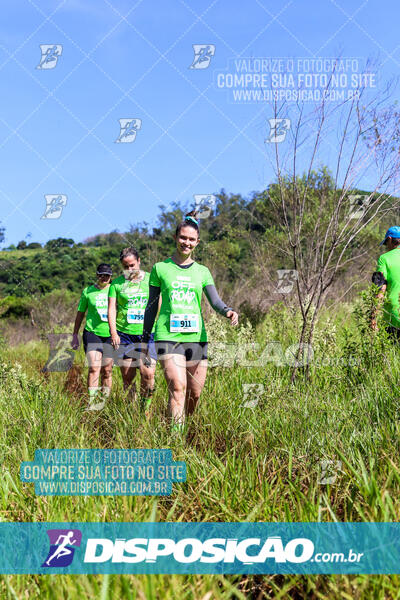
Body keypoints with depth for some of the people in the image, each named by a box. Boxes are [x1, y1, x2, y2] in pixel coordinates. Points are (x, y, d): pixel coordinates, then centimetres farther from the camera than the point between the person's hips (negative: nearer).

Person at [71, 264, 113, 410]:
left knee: (107, 371, 6)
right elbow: (80, 314, 13)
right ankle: (92, 404, -19)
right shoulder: (88, 291, 6)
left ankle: (103, 403, 18)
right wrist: (75, 335, 13)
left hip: (110, 335, 2)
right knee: (94, 367, -17)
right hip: (92, 332, -2)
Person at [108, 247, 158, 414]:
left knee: (148, 374, -12)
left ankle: (146, 410, 4)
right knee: (127, 376, 1)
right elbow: (112, 308, 4)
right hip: (124, 334, 1)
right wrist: (113, 332, -8)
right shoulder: (117, 283, 9)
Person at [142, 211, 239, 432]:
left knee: (194, 394, 6)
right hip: (168, 337, -3)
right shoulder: (160, 268, 7)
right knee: (178, 387, -20)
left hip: (196, 337, 3)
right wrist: (145, 338, 12)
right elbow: (151, 306, 12)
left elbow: (215, 301, 3)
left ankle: (183, 427, 29)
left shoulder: (202, 271, 13)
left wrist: (228, 311, -20)